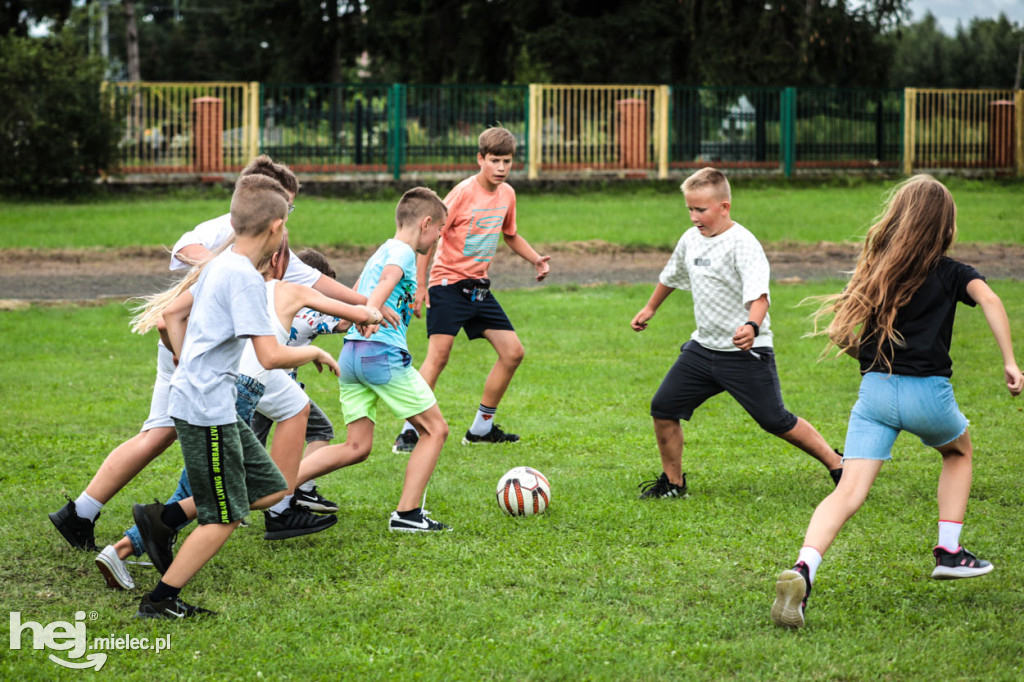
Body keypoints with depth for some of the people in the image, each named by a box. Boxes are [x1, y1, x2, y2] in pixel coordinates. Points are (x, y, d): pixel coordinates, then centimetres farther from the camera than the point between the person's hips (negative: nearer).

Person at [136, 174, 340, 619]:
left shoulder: (220, 264, 11)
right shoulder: (245, 278, -19)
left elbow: (172, 314, 24)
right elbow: (271, 356, -23)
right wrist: (315, 353, -6)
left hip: (200, 399, 9)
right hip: (208, 411, -9)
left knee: (270, 490, 13)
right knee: (224, 518, -1)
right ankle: (159, 602, 5)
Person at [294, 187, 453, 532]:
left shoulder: (379, 252, 24)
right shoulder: (402, 252, -4)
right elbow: (387, 280, -25)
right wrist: (372, 312, -40)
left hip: (350, 354, 9)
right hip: (383, 352, -9)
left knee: (357, 447, 7)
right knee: (435, 429, 3)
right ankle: (407, 513, -2)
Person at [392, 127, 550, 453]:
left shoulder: (507, 194, 6)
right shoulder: (463, 192, -15)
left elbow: (510, 235, 24)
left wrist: (536, 259, 7)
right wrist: (420, 284, -19)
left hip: (479, 286, 7)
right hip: (448, 283, -7)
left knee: (513, 352, 3)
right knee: (439, 353, -19)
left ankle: (482, 427, 15)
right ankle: (408, 432, -16)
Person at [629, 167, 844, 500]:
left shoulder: (742, 243, -18)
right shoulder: (691, 239, 5)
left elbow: (759, 294, -31)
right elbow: (671, 276, 27)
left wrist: (752, 326, -51)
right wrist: (650, 308, 40)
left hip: (746, 352, -7)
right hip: (703, 348, 7)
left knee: (775, 421, -3)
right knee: (663, 407, 1)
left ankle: (837, 464, 14)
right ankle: (673, 482, 18)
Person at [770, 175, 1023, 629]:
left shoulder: (874, 271, 10)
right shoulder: (949, 273, 3)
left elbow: (838, 334, 7)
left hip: (874, 388, 2)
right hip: (928, 391, -1)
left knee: (849, 491, -7)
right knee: (959, 453, 31)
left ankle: (803, 570, -31)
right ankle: (949, 552, 27)